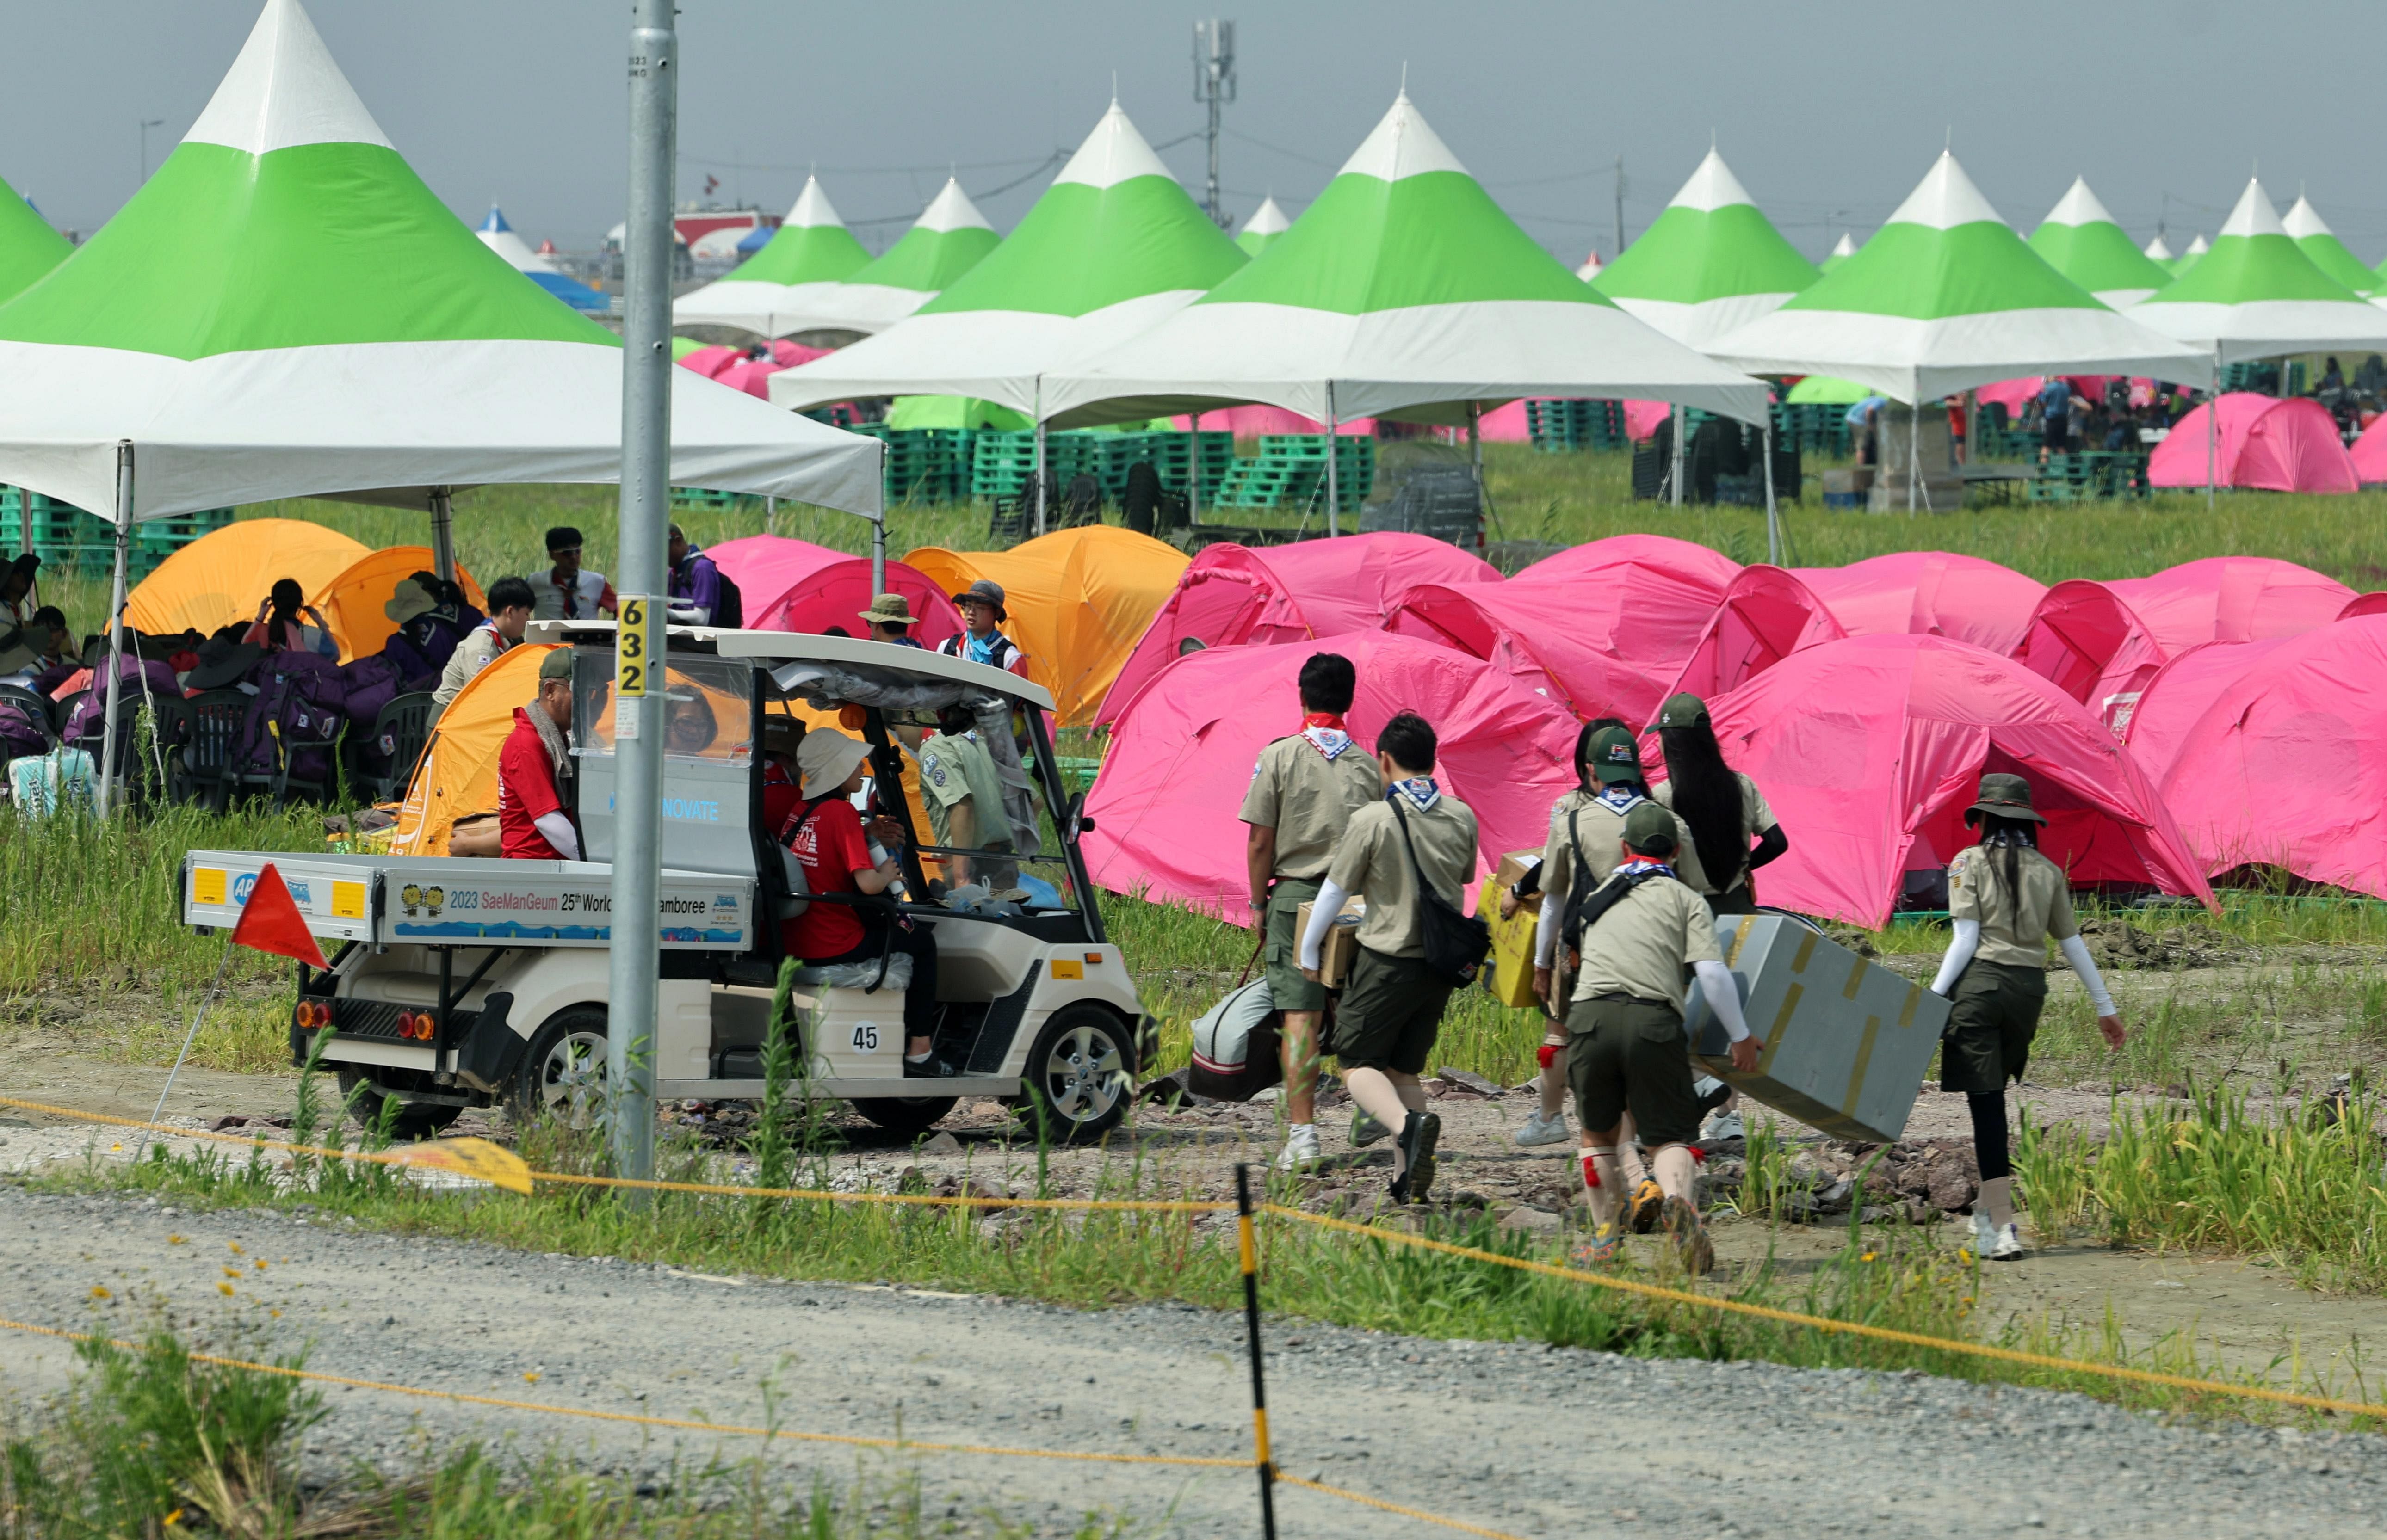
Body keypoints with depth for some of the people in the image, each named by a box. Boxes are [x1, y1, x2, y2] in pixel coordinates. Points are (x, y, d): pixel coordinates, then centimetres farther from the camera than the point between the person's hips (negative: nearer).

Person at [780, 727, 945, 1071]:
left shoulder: (798, 810, 7)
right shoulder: (841, 812, -18)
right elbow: (867, 882, -24)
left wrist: (870, 834, 14)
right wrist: (887, 874, -3)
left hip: (793, 943, 8)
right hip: (834, 948, -8)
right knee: (922, 941, 13)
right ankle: (919, 1051, 13)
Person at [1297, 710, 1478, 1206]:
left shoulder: (1372, 820, -13)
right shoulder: (1461, 817, 2)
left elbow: (1335, 890, -4)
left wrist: (1309, 951, 11)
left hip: (1389, 961, -5)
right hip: (1444, 962, 5)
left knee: (1358, 1063, 3)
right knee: (1405, 1068, 15)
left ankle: (1408, 1123, -26)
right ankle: (1407, 1178, 5)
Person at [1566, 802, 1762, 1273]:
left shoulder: (1601, 896, 28)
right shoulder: (1684, 899, 15)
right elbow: (1712, 973, 4)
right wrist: (1741, 1036, 11)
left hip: (1591, 1012, 2)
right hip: (1653, 1020, -2)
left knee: (1599, 1133, 21)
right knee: (1669, 1136, 2)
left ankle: (1607, 1234, 14)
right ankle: (1678, 1199, -28)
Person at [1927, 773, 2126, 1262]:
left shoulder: (1969, 864, -1)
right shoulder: (2048, 872, 10)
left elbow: (1966, 940, -9)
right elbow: (2072, 943, 14)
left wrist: (1934, 999, -8)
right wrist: (2105, 1006, 22)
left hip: (1979, 983, -4)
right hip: (2029, 987, 4)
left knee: (1986, 1101, -5)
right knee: (1993, 1097, 21)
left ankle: (2002, 1227, -11)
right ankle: (1989, 1205, 27)